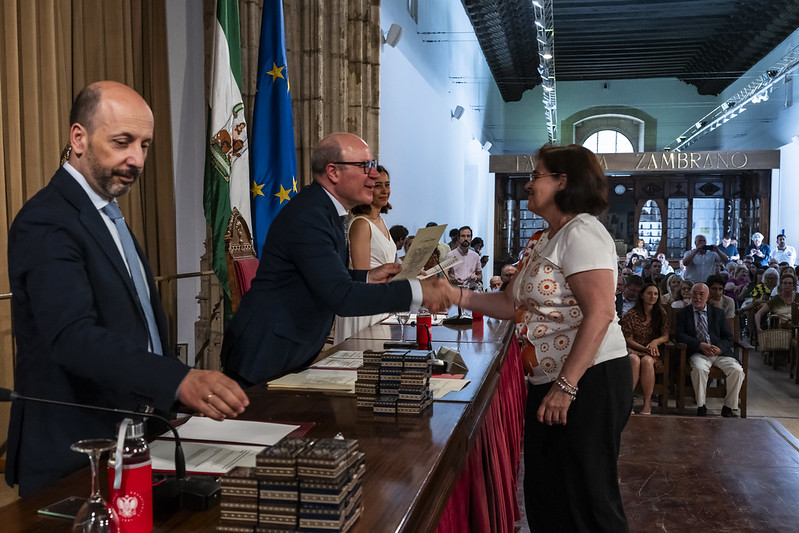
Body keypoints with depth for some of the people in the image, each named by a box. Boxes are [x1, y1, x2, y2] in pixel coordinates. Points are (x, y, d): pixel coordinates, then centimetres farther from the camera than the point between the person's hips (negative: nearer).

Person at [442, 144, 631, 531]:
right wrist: (456, 295, 4)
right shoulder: (542, 242, 17)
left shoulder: (582, 234, -14)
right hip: (549, 381, 10)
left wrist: (566, 386, -24)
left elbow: (599, 313, -23)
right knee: (543, 493, 16)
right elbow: (511, 303, 16)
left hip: (590, 379, -10)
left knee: (587, 501, 1)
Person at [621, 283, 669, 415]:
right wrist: (644, 348, -16)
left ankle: (647, 402, -29)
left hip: (652, 353, 1)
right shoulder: (630, 315, 2)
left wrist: (655, 342, -17)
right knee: (634, 359, -37)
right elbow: (628, 339, 0)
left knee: (647, 361, -36)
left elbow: (666, 336, 6)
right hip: (633, 350, -1)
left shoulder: (661, 313, 10)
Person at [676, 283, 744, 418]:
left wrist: (720, 348, -12)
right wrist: (700, 345, -17)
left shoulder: (718, 313, 16)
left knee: (737, 370, -24)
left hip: (720, 352, 2)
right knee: (699, 368, -35)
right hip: (698, 353, -2)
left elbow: (728, 337, 10)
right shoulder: (683, 313, 11)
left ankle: (728, 408, -7)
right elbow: (680, 336, -2)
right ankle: (701, 407, -20)